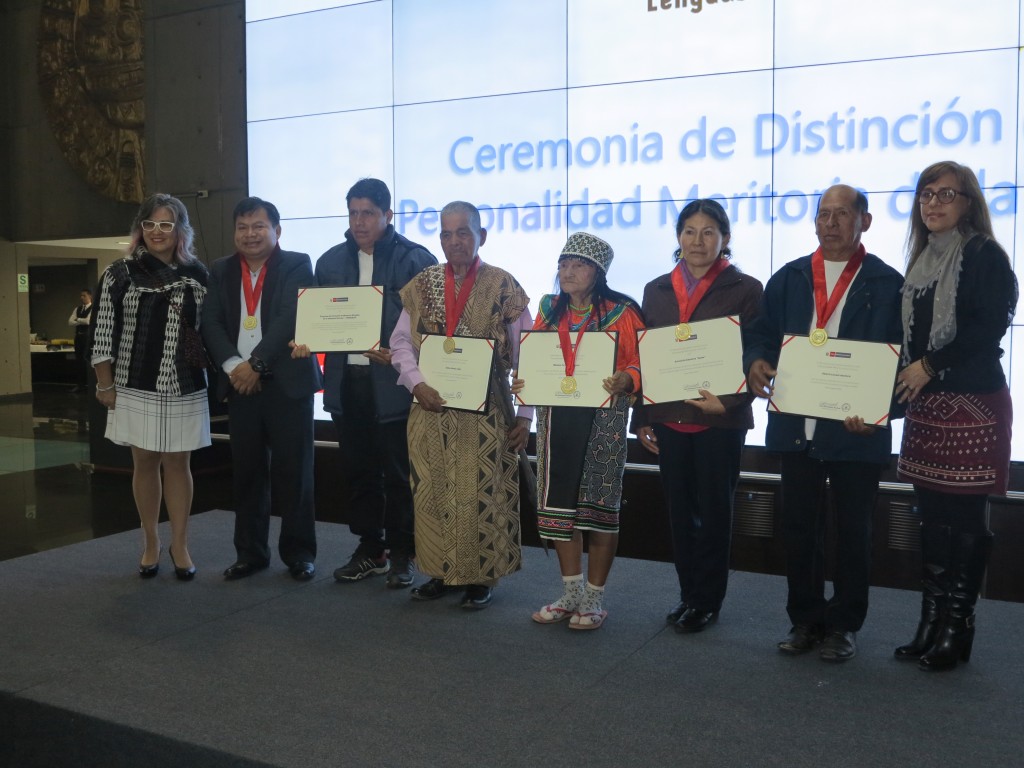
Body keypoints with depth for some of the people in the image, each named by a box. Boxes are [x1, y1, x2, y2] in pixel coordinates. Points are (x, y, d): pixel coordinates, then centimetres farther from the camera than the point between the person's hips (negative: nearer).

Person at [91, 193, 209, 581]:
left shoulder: (197, 274, 2)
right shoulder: (120, 273, 0)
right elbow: (103, 333, 1)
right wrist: (105, 385, -2)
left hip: (184, 387, 0)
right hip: (136, 387, 0)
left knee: (177, 463, 7)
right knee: (145, 463, 9)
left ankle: (179, 545, 17)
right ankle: (150, 544, 23)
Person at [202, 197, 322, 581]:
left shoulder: (297, 265, -1)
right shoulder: (221, 271, 12)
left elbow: (291, 318, -12)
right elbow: (211, 322, 4)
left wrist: (256, 364, -18)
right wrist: (232, 366, -11)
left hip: (287, 382, -3)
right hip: (240, 383, 4)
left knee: (293, 471, 1)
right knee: (246, 471, 8)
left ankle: (299, 553, 12)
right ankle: (250, 552, 18)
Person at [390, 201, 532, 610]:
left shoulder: (504, 287, -3)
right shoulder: (422, 285, 6)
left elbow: (525, 356, -2)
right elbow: (401, 342, 8)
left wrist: (525, 414, -5)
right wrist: (416, 383, -9)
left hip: (485, 412, -3)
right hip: (431, 407, 4)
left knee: (481, 494, 1)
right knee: (432, 491, 9)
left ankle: (481, 576, 15)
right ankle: (440, 571, 23)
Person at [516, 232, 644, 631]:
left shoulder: (621, 312, -4)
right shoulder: (549, 310, 11)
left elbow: (640, 362, -6)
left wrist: (626, 380, -27)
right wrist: (522, 381, -3)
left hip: (604, 417, -5)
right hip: (555, 415, 5)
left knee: (599, 504, 1)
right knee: (557, 504, 8)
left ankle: (593, 599, 15)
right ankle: (571, 594, 23)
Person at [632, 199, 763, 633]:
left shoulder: (745, 290, -3)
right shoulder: (657, 290, 9)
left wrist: (727, 402, -17)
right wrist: (641, 418, 6)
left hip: (719, 421, -4)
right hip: (668, 419, 4)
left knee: (713, 511, 7)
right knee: (679, 511, 12)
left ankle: (706, 601, 19)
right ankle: (688, 594, 26)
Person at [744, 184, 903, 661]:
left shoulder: (888, 285, -2)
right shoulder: (788, 279, 9)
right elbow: (761, 333, 10)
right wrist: (755, 362, -13)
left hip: (856, 431, -3)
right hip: (796, 428, 3)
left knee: (852, 532, 9)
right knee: (799, 528, 11)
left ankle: (844, 624, 24)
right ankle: (805, 619, 26)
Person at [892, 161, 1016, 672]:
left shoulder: (985, 257, -3)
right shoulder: (920, 262, 17)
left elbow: (990, 327, -13)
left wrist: (929, 366, -12)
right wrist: (905, 375, 0)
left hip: (973, 404, -6)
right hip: (925, 405, 7)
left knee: (963, 518, -3)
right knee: (932, 517, 8)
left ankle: (957, 630, 8)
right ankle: (931, 625, 16)